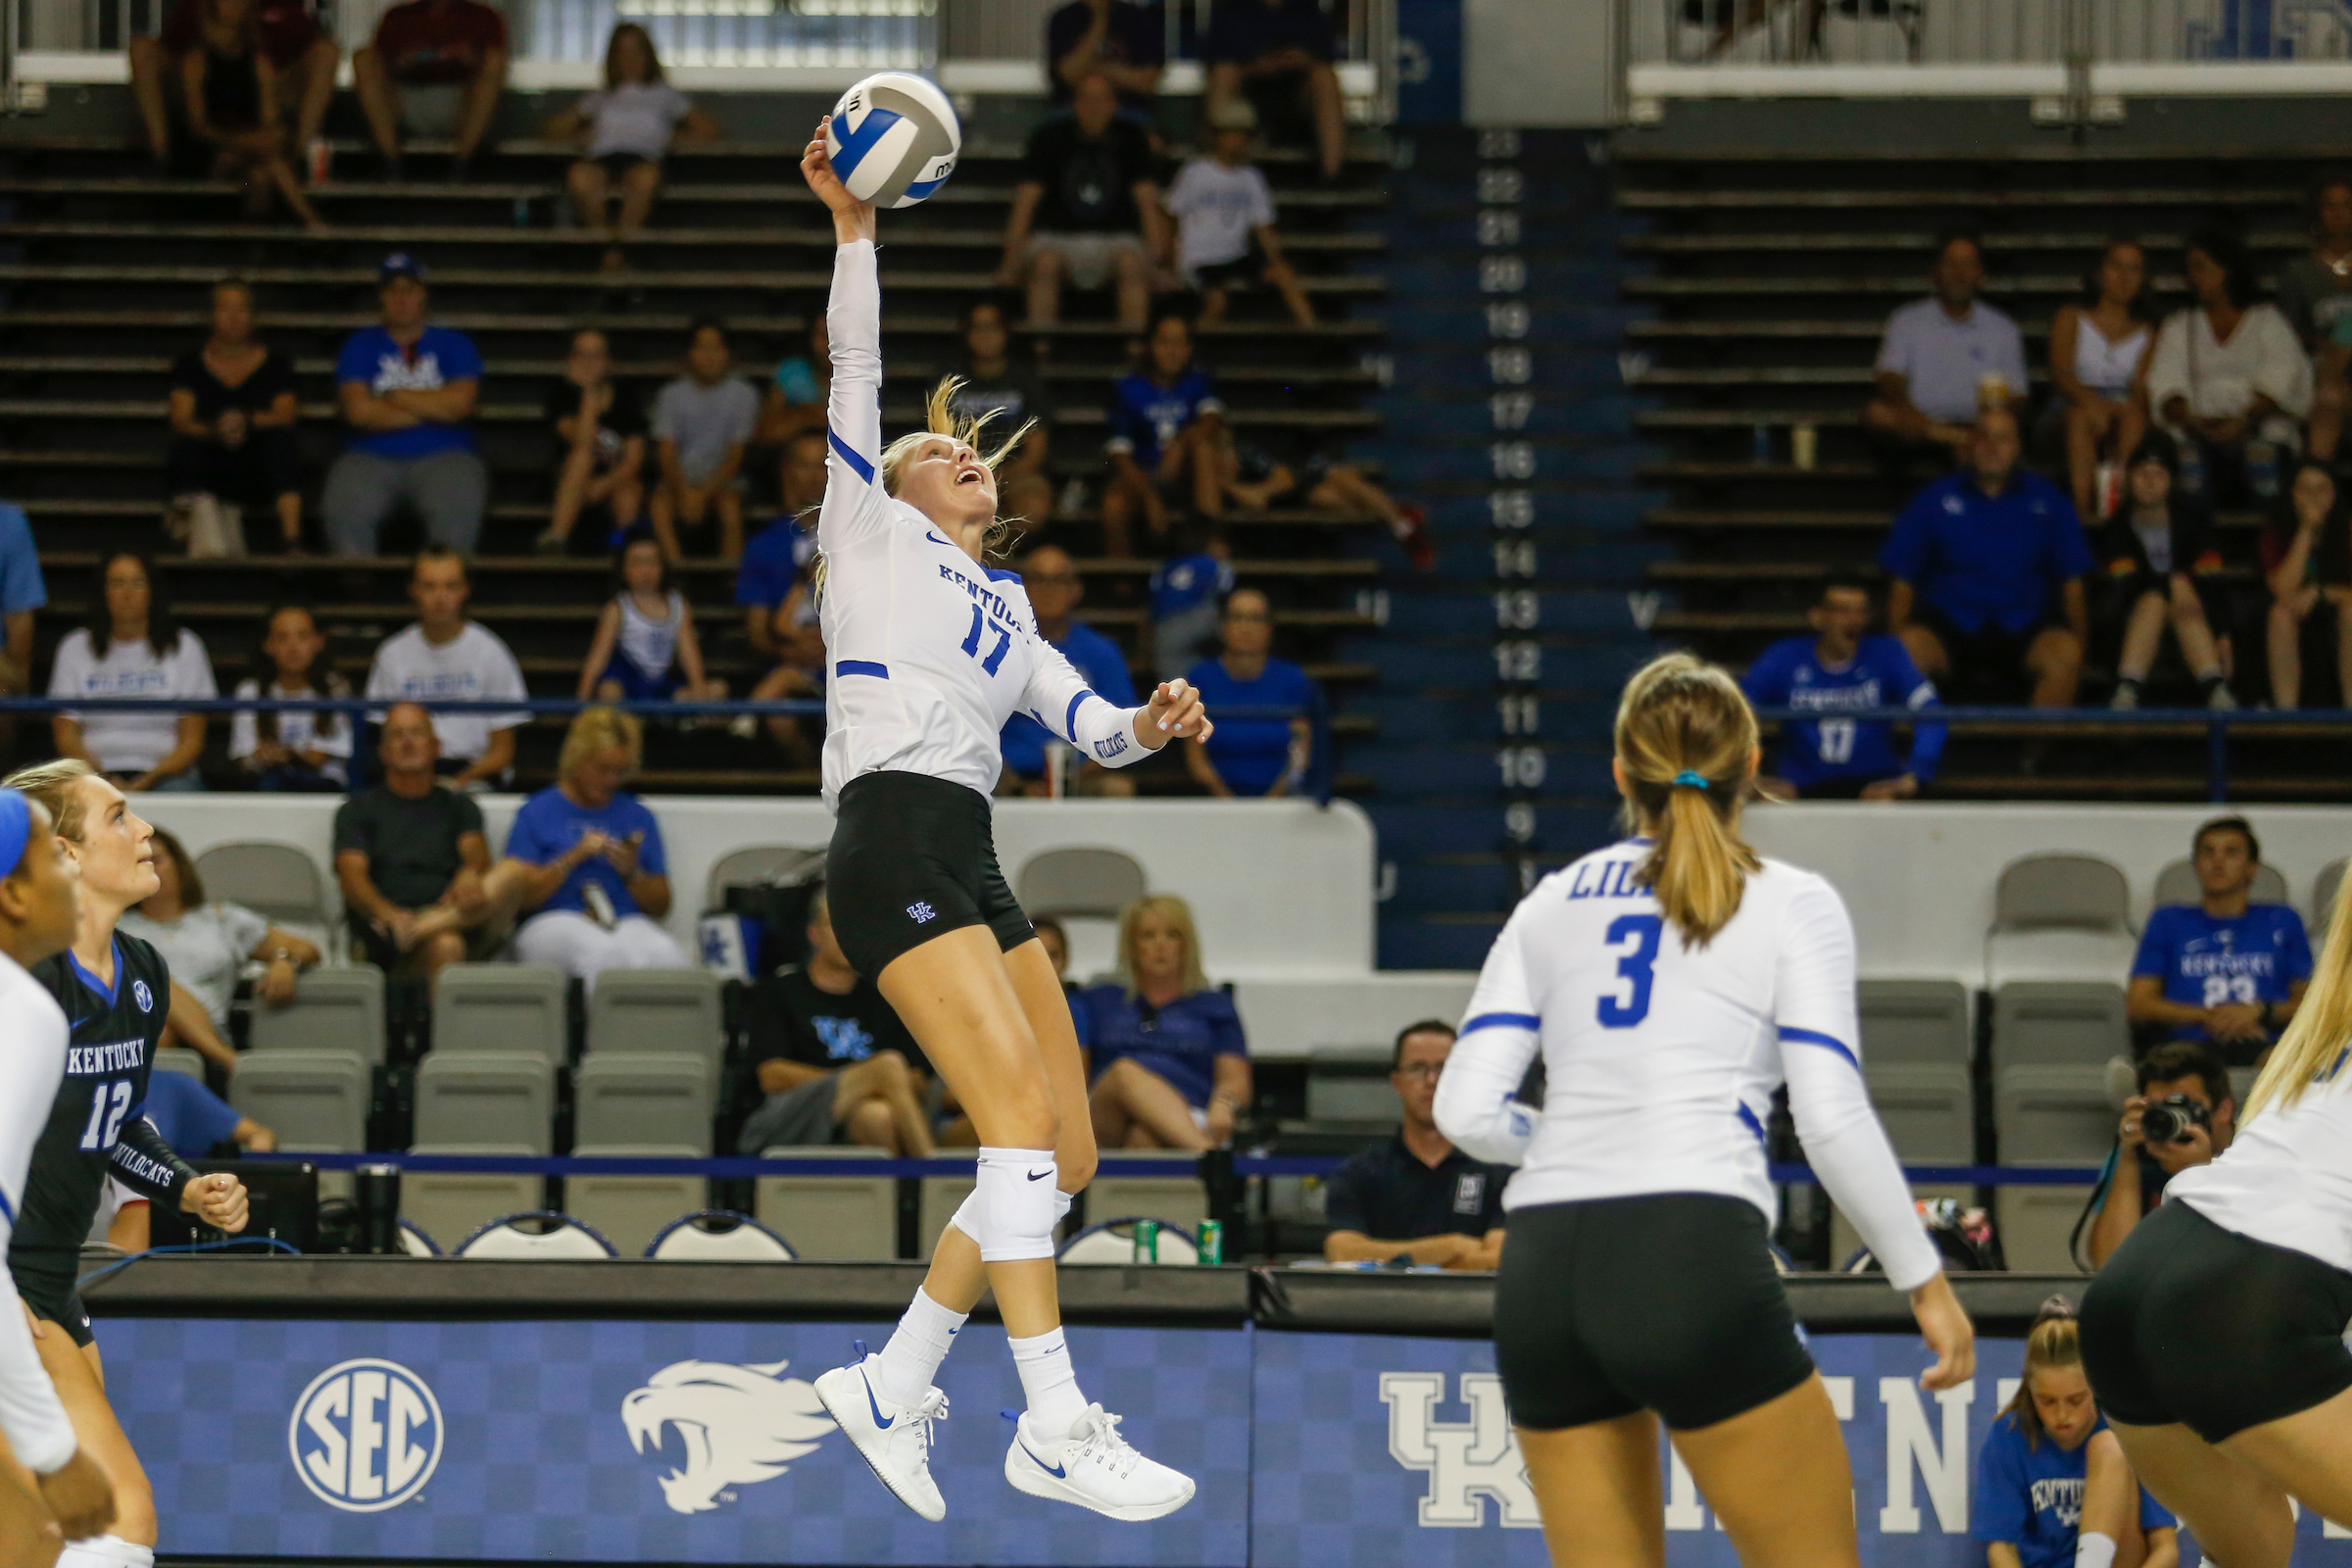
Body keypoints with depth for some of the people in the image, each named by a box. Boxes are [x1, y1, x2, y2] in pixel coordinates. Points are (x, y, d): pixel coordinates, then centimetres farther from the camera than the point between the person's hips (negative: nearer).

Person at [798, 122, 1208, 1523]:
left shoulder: (1003, 602, 29)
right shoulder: (874, 537, 11)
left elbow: (1078, 716, 19)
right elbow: (857, 375, 2)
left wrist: (1150, 725, -2)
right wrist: (854, 228, -6)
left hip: (973, 871, 8)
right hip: (896, 844, -8)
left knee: (1064, 1157, 2)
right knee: (1024, 1117, -18)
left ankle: (894, 1389, 10)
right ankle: (1055, 1428, -21)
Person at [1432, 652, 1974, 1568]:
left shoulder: (1553, 903, 17)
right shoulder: (1791, 905, 7)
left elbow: (1467, 1112, 10)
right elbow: (1832, 1122, -3)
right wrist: (1925, 1282, 5)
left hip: (1542, 1276, 5)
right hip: (1696, 1260, -5)